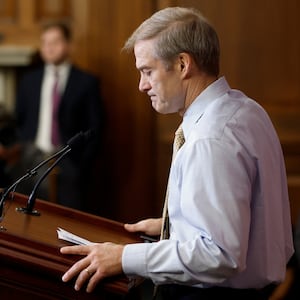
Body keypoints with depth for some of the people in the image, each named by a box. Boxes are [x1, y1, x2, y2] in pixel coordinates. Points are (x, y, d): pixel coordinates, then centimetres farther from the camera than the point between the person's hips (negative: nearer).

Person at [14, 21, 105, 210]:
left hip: (70, 165, -3)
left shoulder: (86, 82, 3)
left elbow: (95, 127, 1)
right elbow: (20, 120, 17)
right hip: (34, 161, 3)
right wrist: (23, 150, 5)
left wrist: (83, 164, -6)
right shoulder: (29, 81, 14)